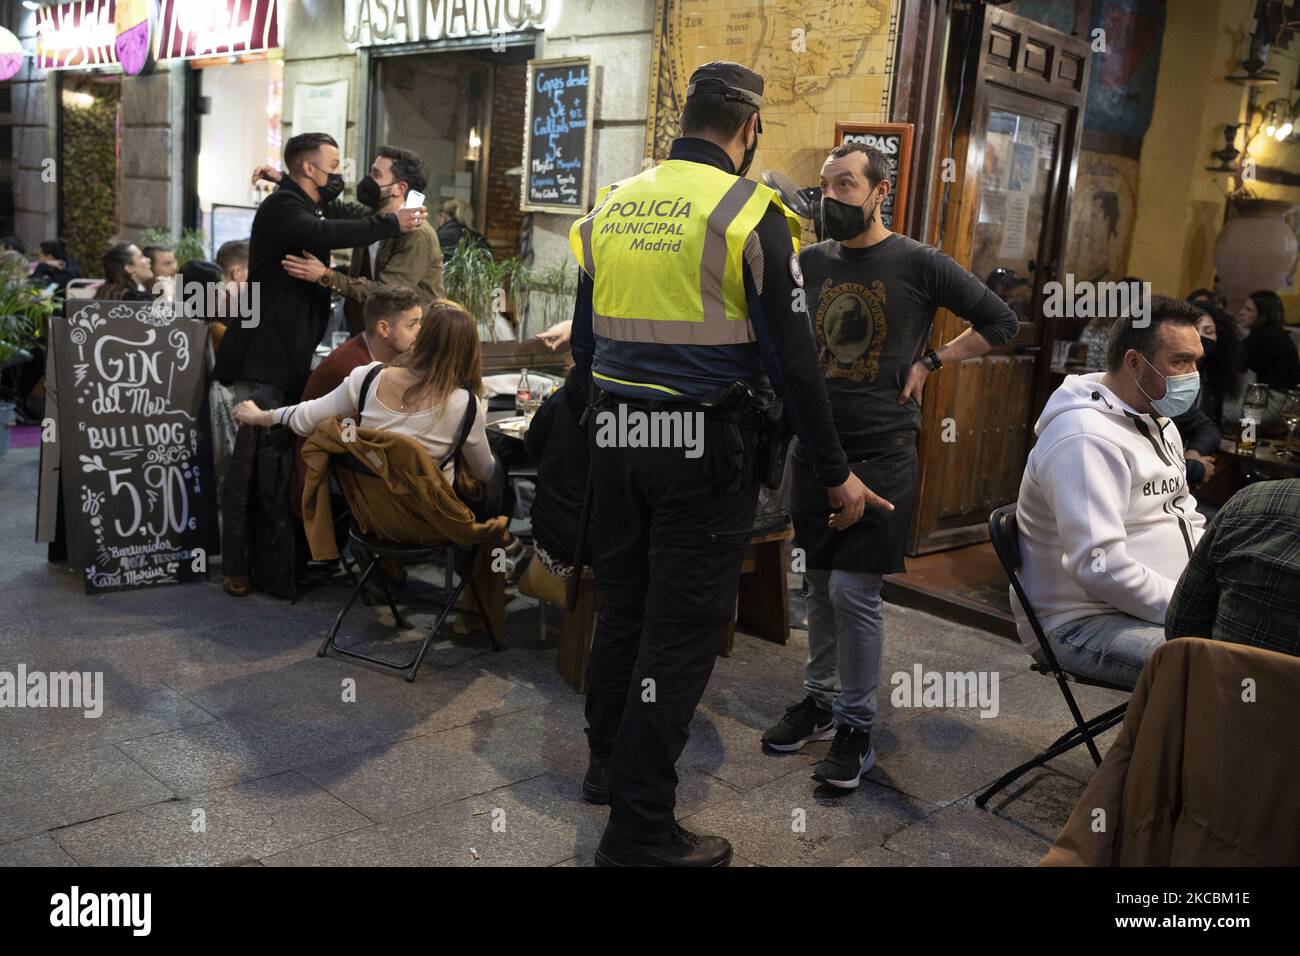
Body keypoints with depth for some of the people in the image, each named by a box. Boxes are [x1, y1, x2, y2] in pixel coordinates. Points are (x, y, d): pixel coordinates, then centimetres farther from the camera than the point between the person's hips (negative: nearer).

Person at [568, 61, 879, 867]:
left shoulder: (611, 206, 8)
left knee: (623, 604, 20)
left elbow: (585, 342, 14)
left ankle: (610, 763, 38)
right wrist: (837, 473, -2)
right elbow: (791, 359, -10)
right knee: (682, 628, 2)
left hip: (615, 437, 6)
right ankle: (639, 828, 10)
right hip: (707, 446, -6)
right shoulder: (751, 214, -9)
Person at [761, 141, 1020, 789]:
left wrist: (930, 362, -4)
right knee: (820, 585, 12)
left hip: (881, 453, -4)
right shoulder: (810, 262, 7)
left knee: (855, 592, -5)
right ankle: (819, 699, 28)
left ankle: (856, 727, 9)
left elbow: (1000, 320, 2)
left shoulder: (917, 264, -4)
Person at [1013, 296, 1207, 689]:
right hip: (1080, 623, -10)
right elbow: (1100, 566, -27)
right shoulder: (1086, 438, -20)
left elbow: (1189, 521, 24)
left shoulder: (1160, 424, 15)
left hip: (1160, 606, 10)